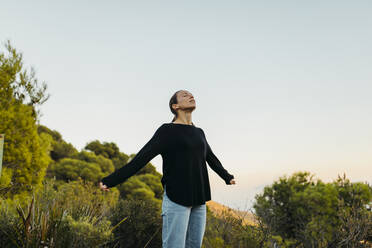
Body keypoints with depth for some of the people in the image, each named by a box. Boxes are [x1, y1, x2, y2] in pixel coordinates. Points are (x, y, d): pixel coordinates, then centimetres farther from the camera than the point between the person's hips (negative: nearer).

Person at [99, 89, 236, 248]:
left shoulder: (199, 133, 17)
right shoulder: (167, 131, -2)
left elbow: (211, 158, 32)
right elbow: (142, 158, -7)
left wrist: (227, 177, 47)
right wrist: (111, 180, -12)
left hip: (198, 201, 6)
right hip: (176, 198, -6)